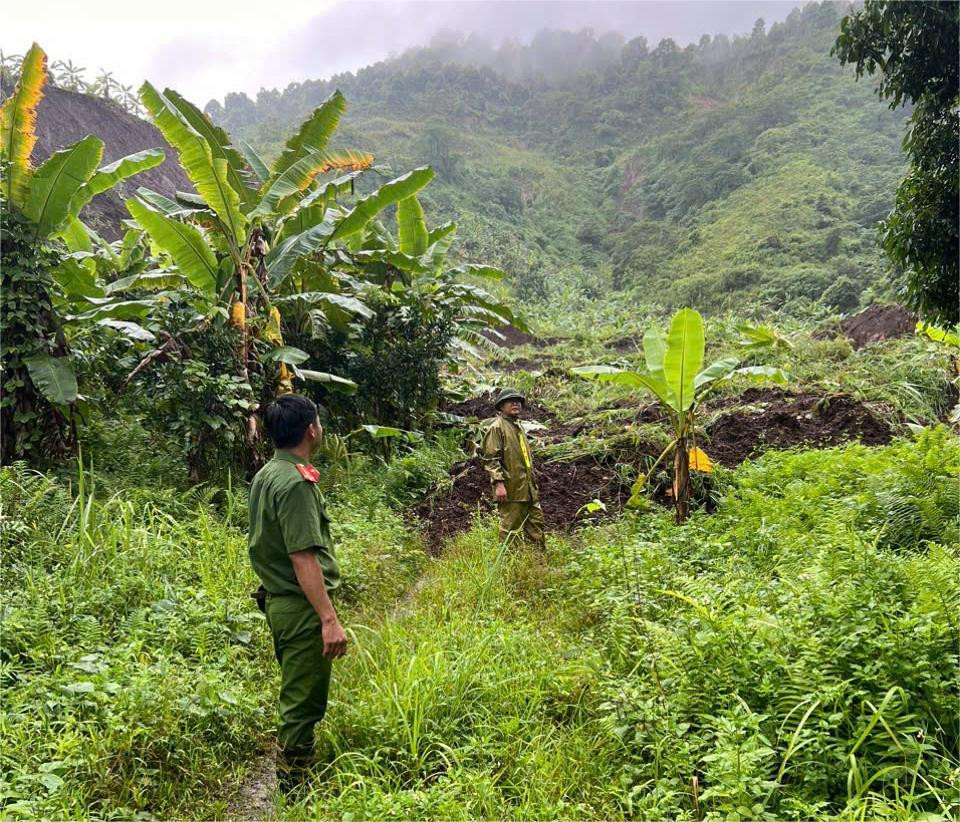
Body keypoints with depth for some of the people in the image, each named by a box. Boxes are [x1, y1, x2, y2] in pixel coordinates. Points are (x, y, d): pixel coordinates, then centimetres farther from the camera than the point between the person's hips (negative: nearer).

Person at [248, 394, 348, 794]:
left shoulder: (266, 475, 9)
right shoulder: (295, 482, -21)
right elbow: (303, 558, -25)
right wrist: (329, 619, -24)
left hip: (280, 601, 10)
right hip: (302, 608, -10)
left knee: (296, 697, 21)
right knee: (303, 703, 1)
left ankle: (292, 778, 35)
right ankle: (296, 790, 13)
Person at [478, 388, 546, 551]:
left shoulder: (518, 426, 19)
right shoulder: (496, 427, -10)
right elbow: (490, 458, -17)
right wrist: (498, 482, -25)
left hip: (527, 488, 9)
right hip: (511, 489, -9)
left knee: (536, 522, 13)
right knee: (511, 527, -2)